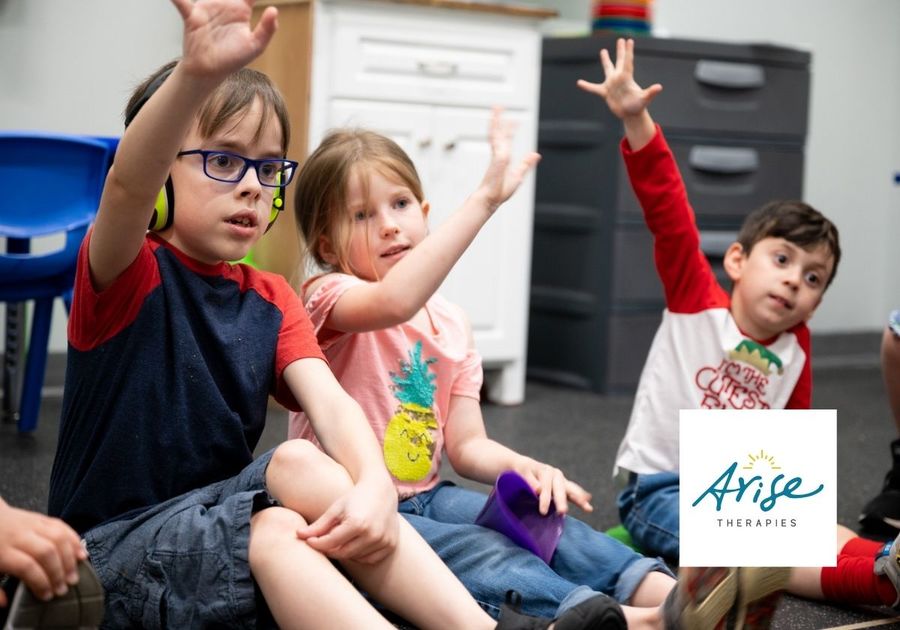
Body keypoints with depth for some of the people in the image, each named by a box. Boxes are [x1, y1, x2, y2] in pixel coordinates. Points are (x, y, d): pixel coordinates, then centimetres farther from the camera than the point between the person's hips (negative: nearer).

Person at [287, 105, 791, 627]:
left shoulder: (451, 324, 9)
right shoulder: (329, 296, -12)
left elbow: (466, 444, 6)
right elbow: (395, 303, -37)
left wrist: (521, 467, -18)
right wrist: (484, 200, -40)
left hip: (424, 496, 7)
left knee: (537, 516, -17)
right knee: (475, 551, -30)